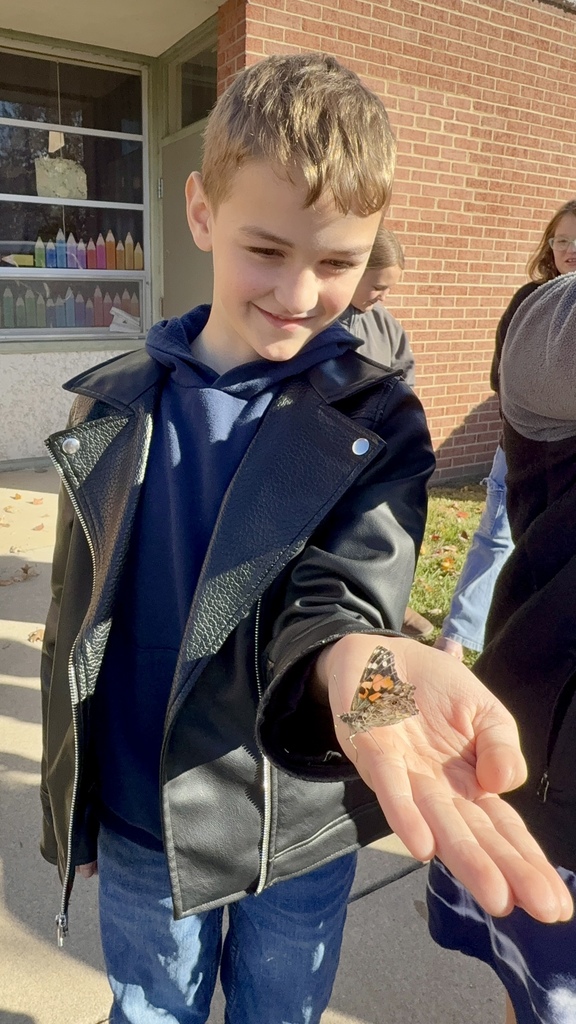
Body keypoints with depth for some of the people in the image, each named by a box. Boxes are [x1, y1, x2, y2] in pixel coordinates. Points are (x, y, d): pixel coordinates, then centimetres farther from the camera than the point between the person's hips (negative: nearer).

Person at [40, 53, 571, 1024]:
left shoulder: (377, 425, -11)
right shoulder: (114, 408, -7)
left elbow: (338, 591, -21)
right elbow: (76, 627, -1)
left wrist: (361, 665, -46)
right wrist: (72, 811, 6)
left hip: (302, 837, 0)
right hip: (138, 833, 2)